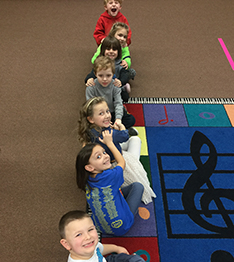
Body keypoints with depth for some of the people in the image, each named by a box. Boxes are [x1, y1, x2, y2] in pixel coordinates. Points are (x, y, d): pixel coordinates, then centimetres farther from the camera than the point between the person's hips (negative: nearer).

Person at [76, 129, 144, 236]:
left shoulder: (87, 181, -9)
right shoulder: (109, 176, -28)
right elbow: (122, 162, -5)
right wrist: (109, 143, 2)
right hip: (121, 228, -6)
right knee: (137, 186, 8)